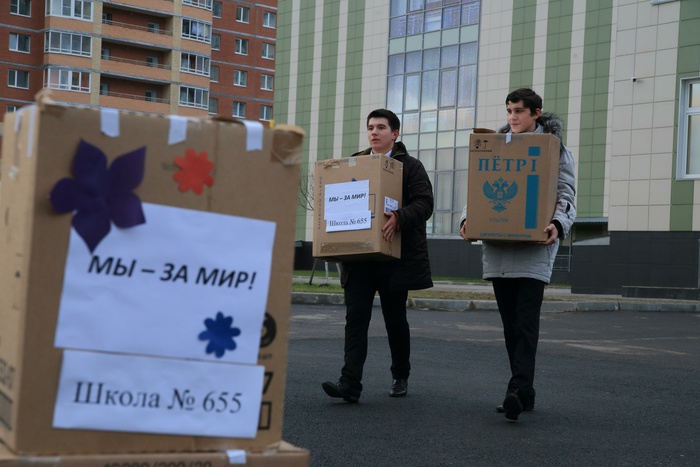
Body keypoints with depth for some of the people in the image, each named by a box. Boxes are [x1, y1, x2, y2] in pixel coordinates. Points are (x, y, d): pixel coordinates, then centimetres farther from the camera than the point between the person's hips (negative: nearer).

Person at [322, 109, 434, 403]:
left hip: (395, 257, -3)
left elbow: (424, 203, -11)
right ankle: (350, 383, -14)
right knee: (355, 317, -8)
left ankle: (400, 376, 29)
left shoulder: (410, 166, 2)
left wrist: (399, 218, -29)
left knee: (395, 318, 9)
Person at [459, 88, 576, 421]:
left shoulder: (555, 149, 4)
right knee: (510, 322, 7)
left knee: (526, 321, -13)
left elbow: (566, 194, -1)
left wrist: (558, 224, -21)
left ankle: (519, 390, -19)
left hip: (535, 245, -5)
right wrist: (467, 218, -4)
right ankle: (523, 392, 14)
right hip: (498, 245, 5)